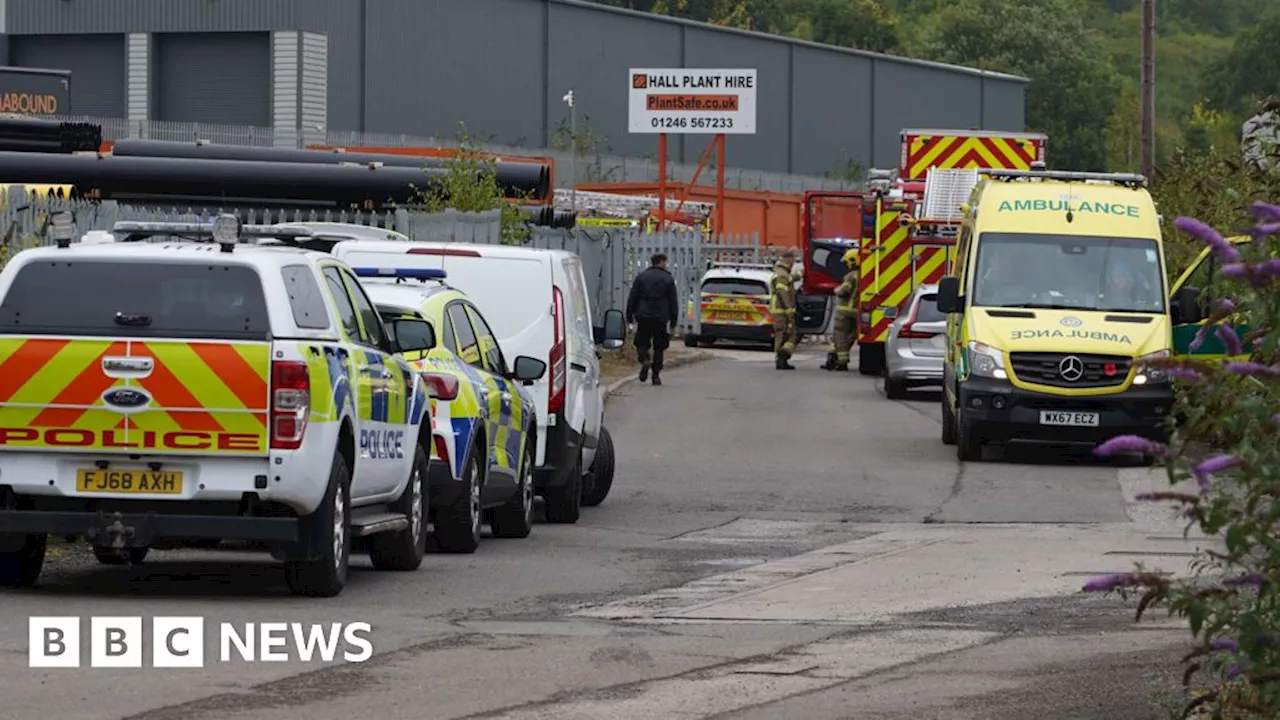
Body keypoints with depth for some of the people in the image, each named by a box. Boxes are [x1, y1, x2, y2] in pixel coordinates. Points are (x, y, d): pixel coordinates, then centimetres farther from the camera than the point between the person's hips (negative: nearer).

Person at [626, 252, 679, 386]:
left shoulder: (641, 277, 6)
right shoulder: (668, 279, 4)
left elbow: (632, 299, 5)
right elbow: (674, 303, 4)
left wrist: (629, 318, 9)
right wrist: (673, 323, 9)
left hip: (644, 317, 0)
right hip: (661, 318, 0)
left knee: (642, 343, 9)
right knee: (659, 347, 7)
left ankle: (644, 360, -21)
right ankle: (656, 375, 4)